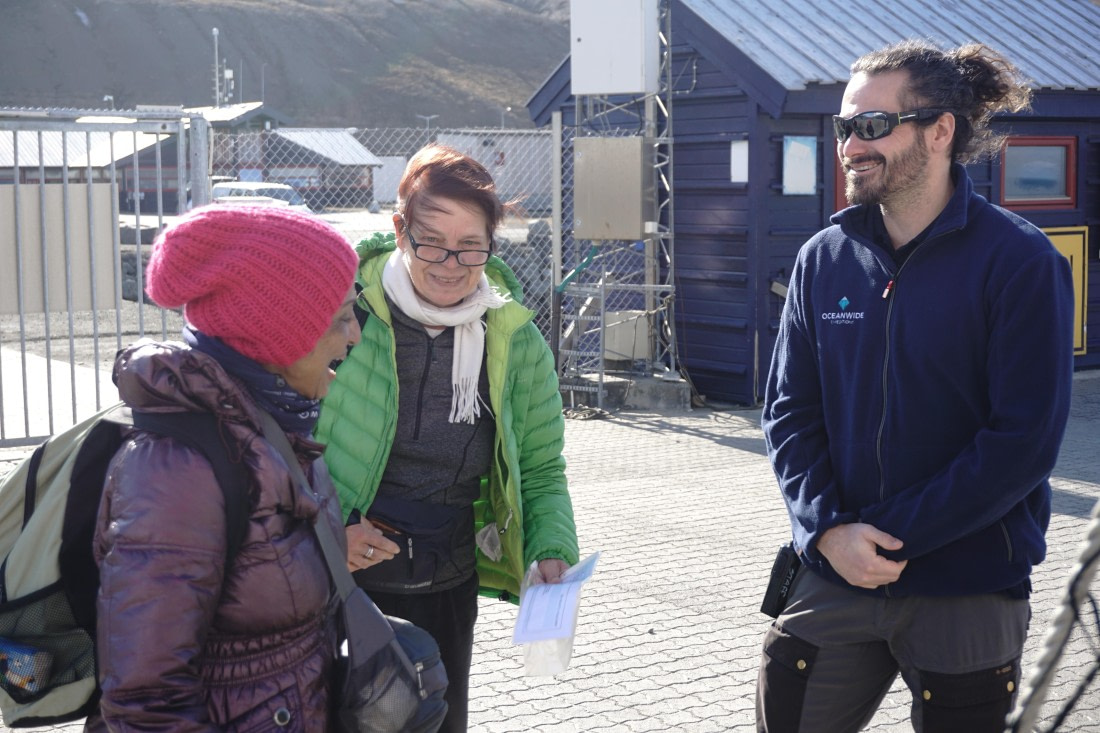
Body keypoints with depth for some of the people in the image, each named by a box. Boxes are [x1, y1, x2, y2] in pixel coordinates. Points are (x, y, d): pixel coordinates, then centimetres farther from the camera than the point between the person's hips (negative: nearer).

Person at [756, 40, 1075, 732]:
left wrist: (891, 535, -15)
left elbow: (1024, 440, -13)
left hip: (969, 596, -3)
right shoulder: (823, 259, 4)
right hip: (833, 579, 3)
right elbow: (789, 410, 4)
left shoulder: (1021, 261, -10)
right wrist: (829, 529, -12)